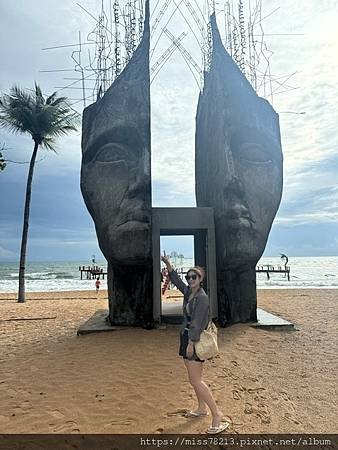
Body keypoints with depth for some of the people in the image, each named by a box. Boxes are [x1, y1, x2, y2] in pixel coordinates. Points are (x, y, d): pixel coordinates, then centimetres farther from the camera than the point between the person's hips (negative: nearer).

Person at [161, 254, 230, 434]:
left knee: (196, 380, -8)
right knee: (193, 377, 18)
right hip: (186, 336, 9)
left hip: (195, 340, -9)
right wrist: (168, 264, 19)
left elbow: (197, 323, -20)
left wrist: (191, 343, -21)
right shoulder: (188, 292, 7)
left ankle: (217, 415, -1)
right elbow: (176, 280, 22)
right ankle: (201, 408, 33)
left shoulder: (202, 297, -17)